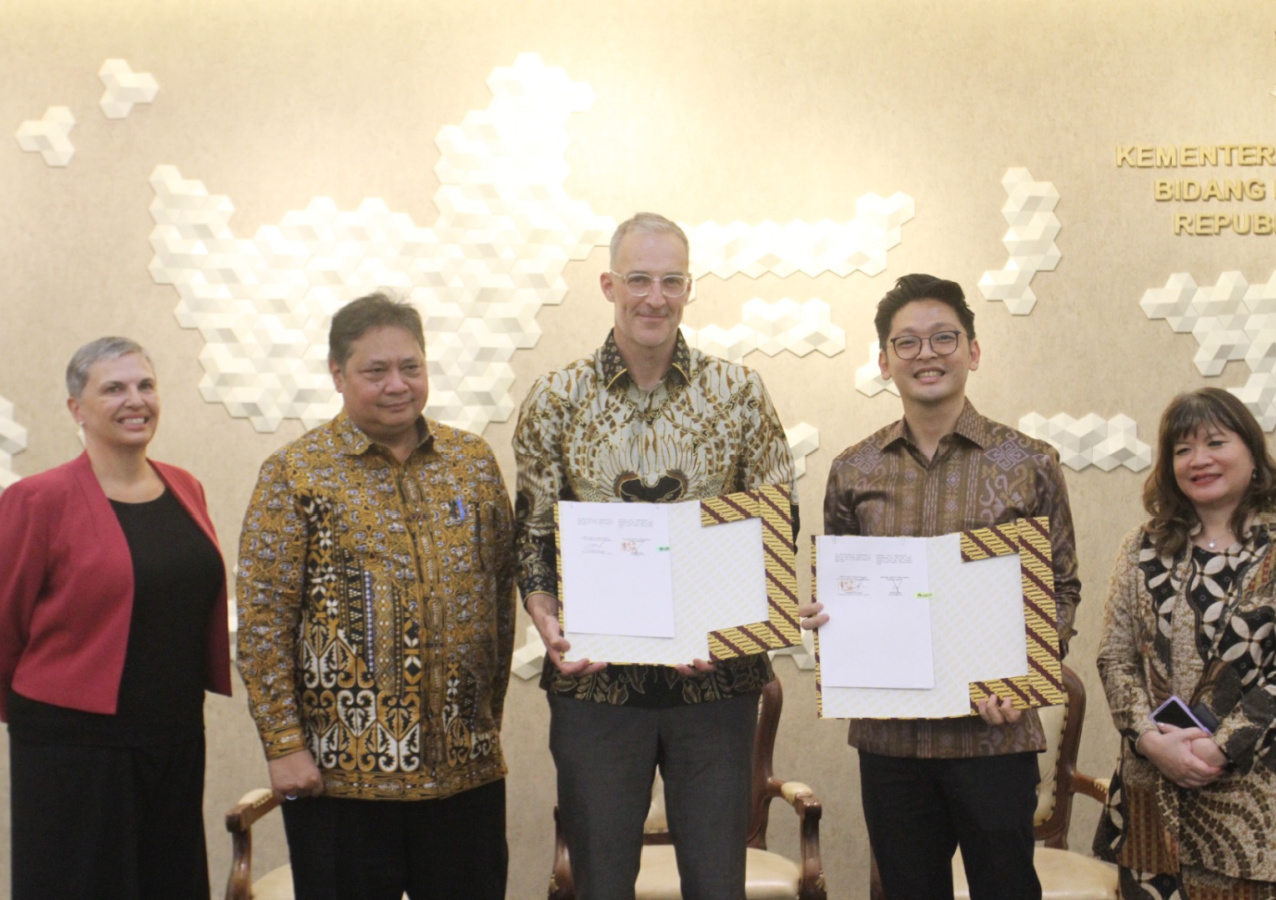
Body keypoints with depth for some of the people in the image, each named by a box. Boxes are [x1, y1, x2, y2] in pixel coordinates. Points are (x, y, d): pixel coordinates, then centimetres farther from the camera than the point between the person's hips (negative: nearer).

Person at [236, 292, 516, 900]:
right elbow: (263, 621, -5)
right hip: (341, 768, -3)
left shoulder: (473, 461, 8)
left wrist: (488, 712, 11)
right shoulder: (295, 473, -2)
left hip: (465, 763, 3)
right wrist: (284, 745, -9)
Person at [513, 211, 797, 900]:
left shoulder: (739, 393, 2)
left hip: (716, 681, 0)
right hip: (595, 681, 0)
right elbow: (532, 534, 5)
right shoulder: (555, 401, 2)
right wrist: (548, 624, -13)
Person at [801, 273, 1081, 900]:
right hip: (888, 730, 2)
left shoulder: (1030, 465, 0)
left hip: (992, 729, -2)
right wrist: (821, 615, -7)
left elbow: (1061, 590, 2)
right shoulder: (853, 470, 6)